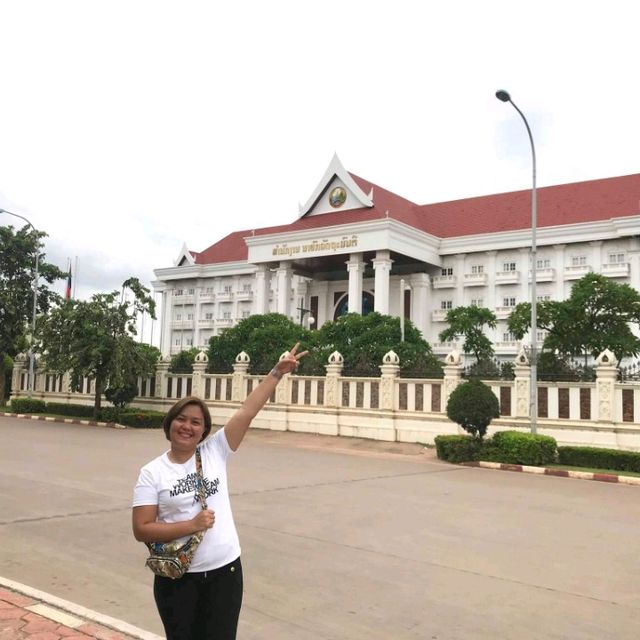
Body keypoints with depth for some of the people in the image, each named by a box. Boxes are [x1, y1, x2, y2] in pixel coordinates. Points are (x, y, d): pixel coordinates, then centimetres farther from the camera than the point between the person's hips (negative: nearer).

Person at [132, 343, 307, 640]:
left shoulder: (215, 452, -2)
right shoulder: (152, 473, -5)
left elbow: (247, 410, -7)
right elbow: (141, 530, -9)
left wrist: (277, 372, -11)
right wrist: (192, 525, -18)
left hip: (224, 570, 1)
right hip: (177, 577, -1)